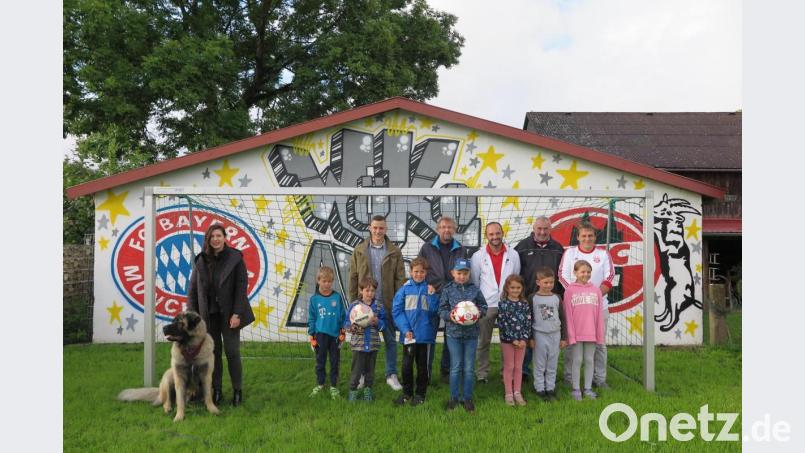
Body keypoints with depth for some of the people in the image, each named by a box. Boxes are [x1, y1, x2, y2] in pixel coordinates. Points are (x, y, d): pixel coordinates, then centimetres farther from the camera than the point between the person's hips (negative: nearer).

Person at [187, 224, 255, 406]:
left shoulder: (235, 258, -6)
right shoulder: (201, 260, 3)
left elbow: (242, 287, -9)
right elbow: (192, 288, 7)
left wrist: (237, 314, -14)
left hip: (228, 313, -3)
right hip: (208, 314, 3)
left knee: (232, 351, 1)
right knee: (213, 352, 8)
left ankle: (237, 390, 13)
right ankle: (216, 390, 20)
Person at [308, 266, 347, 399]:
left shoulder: (337, 297, -3)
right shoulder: (314, 299, -3)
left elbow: (343, 316, 3)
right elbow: (311, 318, 2)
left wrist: (342, 332, 0)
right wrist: (311, 335, 0)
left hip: (335, 335, 0)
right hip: (320, 334, 0)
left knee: (335, 362, 9)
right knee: (320, 361, 12)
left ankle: (333, 387, 21)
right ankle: (320, 385, 27)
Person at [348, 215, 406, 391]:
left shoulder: (394, 251, 1)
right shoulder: (359, 250, 3)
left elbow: (400, 278, 0)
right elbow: (353, 277, 4)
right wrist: (353, 301, 0)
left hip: (387, 303, 0)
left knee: (390, 340, 8)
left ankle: (391, 375, 19)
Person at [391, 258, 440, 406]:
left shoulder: (430, 288, 0)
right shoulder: (404, 289, -2)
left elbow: (434, 310, -5)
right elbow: (396, 311, -4)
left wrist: (431, 295, -17)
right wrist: (405, 329, -13)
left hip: (425, 334, 0)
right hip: (409, 334, 0)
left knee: (422, 365, 11)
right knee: (406, 365, 5)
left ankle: (420, 394, 24)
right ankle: (407, 393, 22)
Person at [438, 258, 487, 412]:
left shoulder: (474, 289, 1)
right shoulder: (448, 290, -2)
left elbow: (483, 305, 7)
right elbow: (442, 309, -1)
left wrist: (480, 312, -13)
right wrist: (449, 315, -20)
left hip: (471, 332, 1)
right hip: (453, 332, -1)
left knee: (469, 368, 8)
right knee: (455, 367, 7)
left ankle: (467, 398, 20)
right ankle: (454, 397, 20)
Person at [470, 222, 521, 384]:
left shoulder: (513, 255, 4)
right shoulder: (478, 256, 1)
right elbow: (474, 282, 6)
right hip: (486, 305, -1)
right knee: (483, 341, 5)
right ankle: (482, 373, 15)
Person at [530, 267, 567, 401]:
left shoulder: (557, 298, 4)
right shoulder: (533, 298, -4)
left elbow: (563, 318, 9)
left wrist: (564, 338, 8)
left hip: (555, 335, 3)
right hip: (539, 335, -3)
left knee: (552, 364, 9)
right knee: (539, 365, 4)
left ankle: (550, 388, 19)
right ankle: (540, 389, 13)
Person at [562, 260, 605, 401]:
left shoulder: (596, 290, 4)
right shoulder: (570, 290, -4)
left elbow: (599, 314, 4)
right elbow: (568, 314, -5)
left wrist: (600, 334, 3)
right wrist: (571, 334, -9)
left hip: (591, 333, 3)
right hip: (577, 333, -2)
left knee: (589, 360, 10)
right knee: (577, 360, 5)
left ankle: (588, 388, 20)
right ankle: (576, 389, 13)